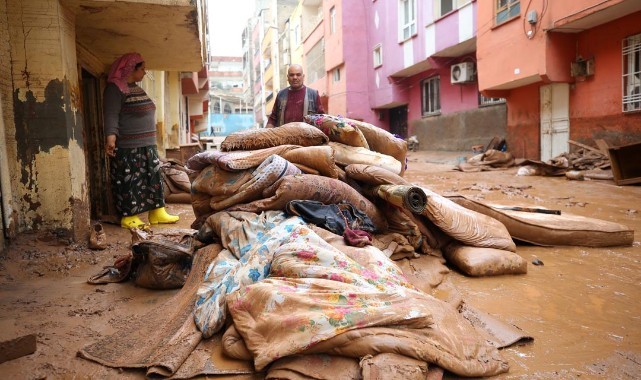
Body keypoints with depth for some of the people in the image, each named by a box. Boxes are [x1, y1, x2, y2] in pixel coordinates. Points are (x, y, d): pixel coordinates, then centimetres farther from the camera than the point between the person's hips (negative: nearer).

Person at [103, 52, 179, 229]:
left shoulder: (136, 88, 18)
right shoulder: (115, 88, -9)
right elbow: (111, 115, -19)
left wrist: (151, 142, 26)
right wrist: (110, 138, -31)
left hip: (147, 145, 9)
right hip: (128, 148, -9)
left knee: (154, 177, 10)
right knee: (129, 182, -3)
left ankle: (157, 213, 17)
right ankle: (129, 217, 7)